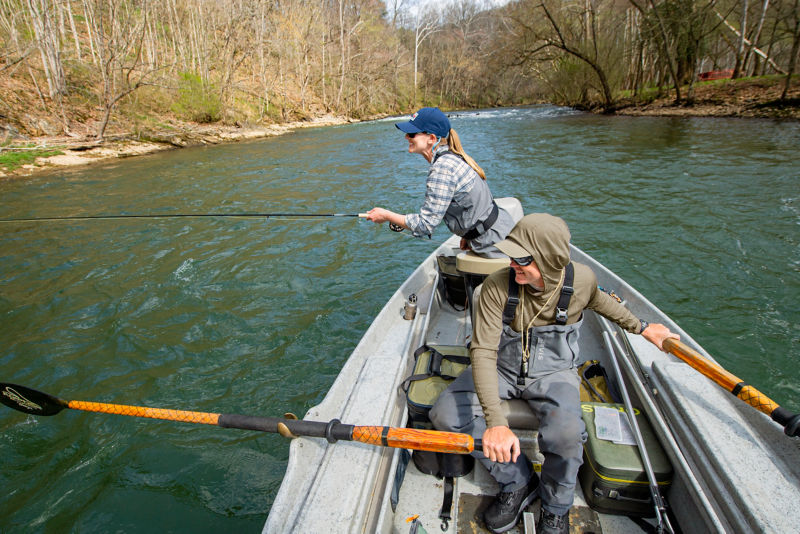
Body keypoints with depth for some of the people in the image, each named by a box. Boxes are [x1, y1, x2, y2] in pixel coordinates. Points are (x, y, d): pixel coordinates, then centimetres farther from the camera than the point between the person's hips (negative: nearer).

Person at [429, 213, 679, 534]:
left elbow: (598, 301, 12)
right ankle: (518, 482, 3)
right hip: (502, 368, 1)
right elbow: (483, 351, -31)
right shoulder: (497, 287, -25)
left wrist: (641, 328, 20)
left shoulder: (581, 280, -16)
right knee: (445, 415, -19)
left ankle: (556, 508, 5)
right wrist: (495, 421, -42)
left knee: (566, 435, -32)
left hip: (553, 372, 0)